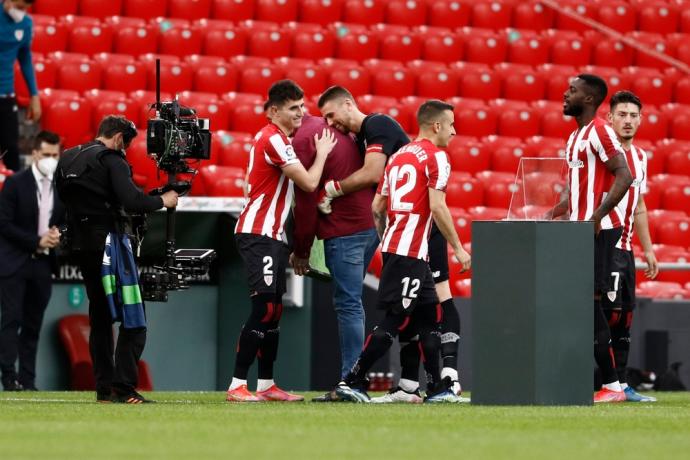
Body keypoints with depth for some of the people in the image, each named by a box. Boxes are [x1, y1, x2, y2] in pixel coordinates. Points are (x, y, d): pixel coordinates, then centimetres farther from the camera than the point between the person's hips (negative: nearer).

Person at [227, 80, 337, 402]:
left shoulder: (279, 138, 19)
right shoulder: (274, 139, -14)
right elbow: (309, 183, -14)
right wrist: (322, 152, 0)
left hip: (273, 234, 11)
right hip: (257, 233, -11)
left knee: (273, 311, 12)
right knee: (263, 308, -15)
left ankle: (266, 385, 16)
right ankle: (237, 386, -17)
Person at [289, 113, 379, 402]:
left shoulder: (303, 140, -9)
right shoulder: (333, 129, 18)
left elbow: (305, 202, -11)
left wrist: (301, 250, -2)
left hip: (344, 230, -9)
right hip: (371, 224, 9)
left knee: (348, 305, -8)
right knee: (350, 304, 12)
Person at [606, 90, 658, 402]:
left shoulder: (639, 157, 15)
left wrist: (648, 249, 22)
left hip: (625, 248, 8)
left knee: (624, 316, 8)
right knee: (610, 313, -12)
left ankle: (622, 385, 11)